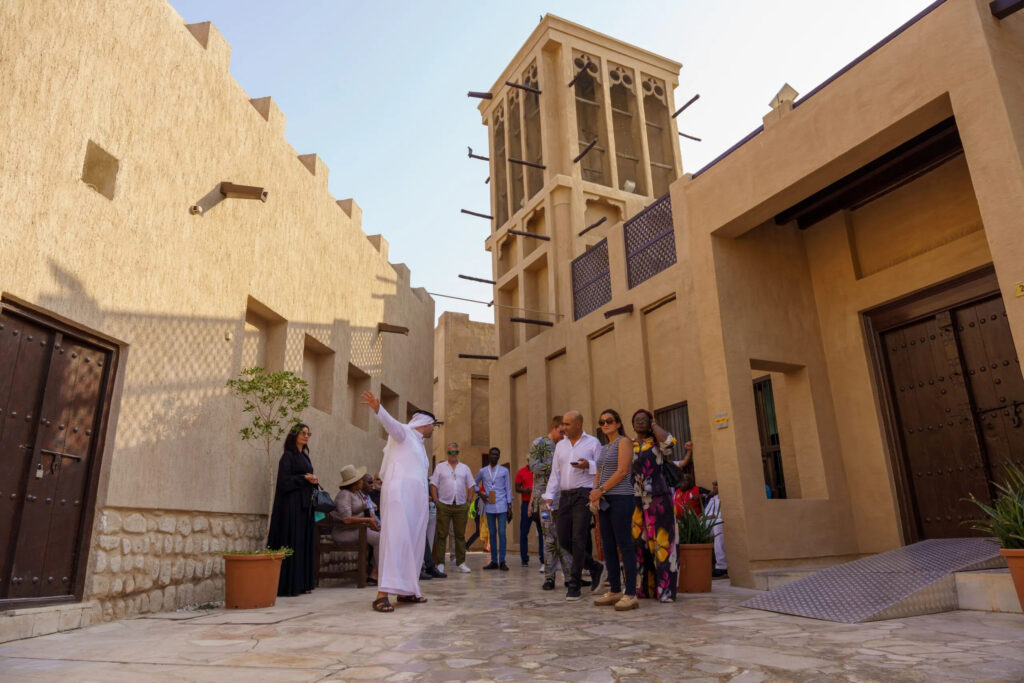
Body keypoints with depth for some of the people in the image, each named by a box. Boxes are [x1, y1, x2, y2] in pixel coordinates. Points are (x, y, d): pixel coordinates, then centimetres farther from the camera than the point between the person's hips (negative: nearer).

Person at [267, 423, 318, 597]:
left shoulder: (304, 456, 18)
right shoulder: (288, 456, -4)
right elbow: (285, 480, -13)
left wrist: (313, 479, 2)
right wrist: (304, 478, -11)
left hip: (305, 504, 8)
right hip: (292, 504, -8)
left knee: (305, 543, 6)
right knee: (292, 542, -8)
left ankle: (302, 583, 10)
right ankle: (288, 585, -4)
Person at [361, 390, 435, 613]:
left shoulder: (420, 446, 26)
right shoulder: (404, 432, 1)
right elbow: (390, 422, -20)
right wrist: (377, 409, -38)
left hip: (416, 499, 9)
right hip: (399, 494, -9)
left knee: (414, 543, 5)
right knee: (395, 539, -17)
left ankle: (406, 591, 12)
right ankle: (382, 594, -20)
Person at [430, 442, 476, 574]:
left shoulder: (464, 468, 13)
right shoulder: (440, 467, 6)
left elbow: (471, 485, 15)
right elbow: (433, 485, 3)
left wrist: (468, 501, 5)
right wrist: (436, 501, -6)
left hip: (461, 506, 2)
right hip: (444, 505, -2)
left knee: (460, 535, 5)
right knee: (442, 535, -2)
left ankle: (460, 563, 12)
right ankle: (440, 564, 3)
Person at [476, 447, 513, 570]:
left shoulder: (504, 471, 5)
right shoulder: (482, 471, 9)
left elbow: (508, 489, 4)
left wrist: (509, 505, -1)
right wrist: (480, 493, 4)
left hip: (501, 506, -2)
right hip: (489, 506, 2)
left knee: (501, 533, -5)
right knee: (492, 533, 7)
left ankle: (502, 561, -1)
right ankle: (494, 561, 12)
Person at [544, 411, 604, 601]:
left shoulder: (593, 443, 1)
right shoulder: (560, 445, 15)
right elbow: (555, 473, 14)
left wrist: (588, 465, -19)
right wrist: (549, 495, 4)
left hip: (584, 494, -5)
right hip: (565, 496, 6)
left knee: (578, 540, -8)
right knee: (564, 539, 4)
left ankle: (574, 585, 1)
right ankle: (594, 567, 25)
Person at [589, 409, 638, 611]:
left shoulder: (624, 442, -3)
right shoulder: (604, 448, 20)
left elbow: (622, 472, -13)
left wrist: (600, 490, -10)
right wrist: (595, 493, -2)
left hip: (621, 498, -8)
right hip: (605, 502, 8)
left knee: (625, 546, -7)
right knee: (608, 547, 8)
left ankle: (631, 594, -5)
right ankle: (614, 591, 15)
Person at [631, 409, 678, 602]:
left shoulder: (658, 442, 2)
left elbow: (668, 441, -23)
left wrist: (655, 425, -6)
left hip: (658, 499, -4)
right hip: (636, 501, 4)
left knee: (662, 542, -4)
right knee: (639, 542, 6)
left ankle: (666, 590, 0)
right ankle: (644, 587, 17)